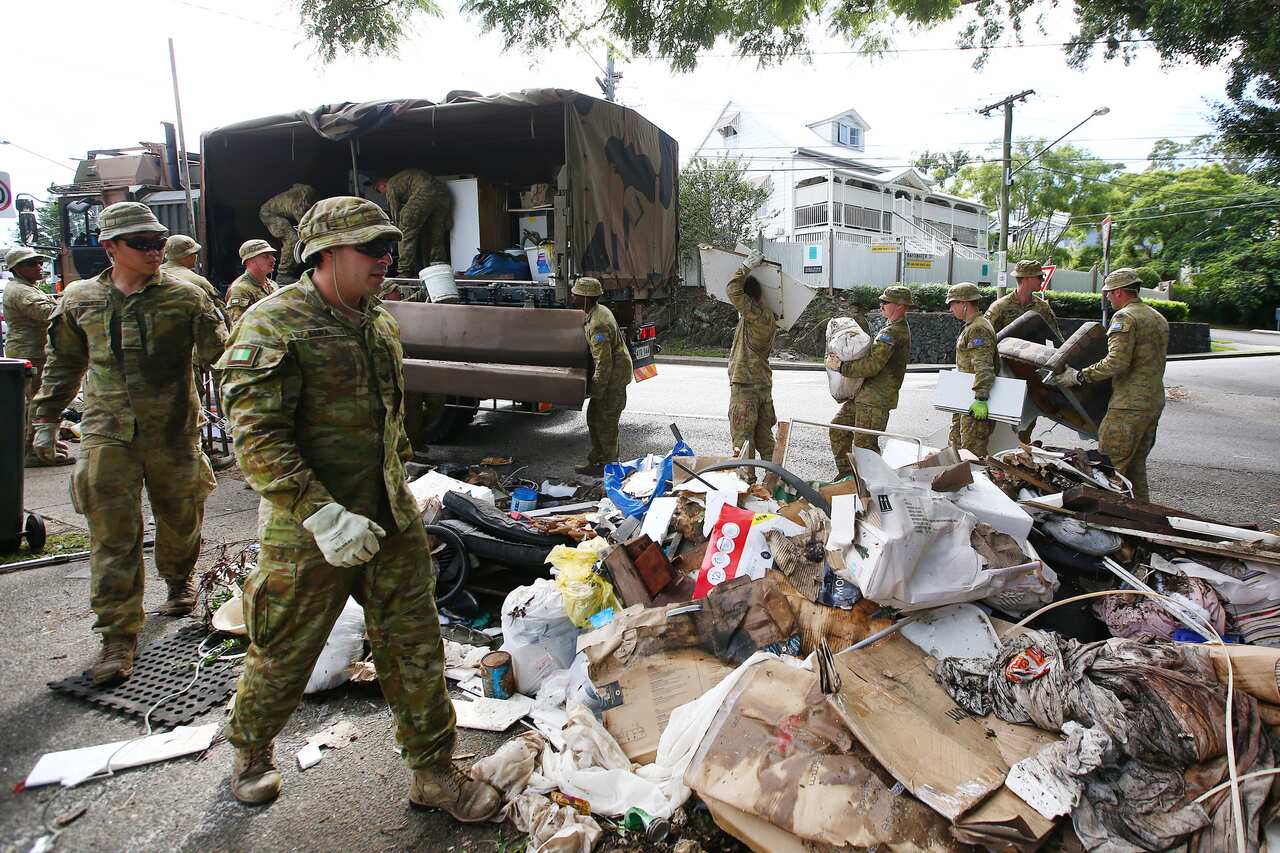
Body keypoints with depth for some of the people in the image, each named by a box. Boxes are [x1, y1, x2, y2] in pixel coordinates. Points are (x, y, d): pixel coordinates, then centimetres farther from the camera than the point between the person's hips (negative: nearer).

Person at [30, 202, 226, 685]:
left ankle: (178, 581, 45)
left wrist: (207, 320, -21)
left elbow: (215, 354, -4)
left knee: (180, 520, 14)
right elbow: (63, 365, 19)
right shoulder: (80, 300, 7)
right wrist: (47, 419, 20)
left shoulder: (185, 297, -1)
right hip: (107, 435, 1)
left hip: (173, 432, -1)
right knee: (113, 536, -1)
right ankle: (119, 637, 8)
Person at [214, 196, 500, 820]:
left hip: (392, 522, 6)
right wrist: (323, 514, -27)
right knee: (284, 656, 13)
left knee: (415, 647, 10)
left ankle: (433, 773, 26)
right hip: (309, 533, -6)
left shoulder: (381, 323, 11)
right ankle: (251, 752, 44)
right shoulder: (273, 325, -13)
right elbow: (257, 440, -20)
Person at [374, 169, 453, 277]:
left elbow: (396, 213, 17)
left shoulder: (391, 185, 16)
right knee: (436, 236, 14)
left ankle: (405, 272, -6)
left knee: (407, 232, -1)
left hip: (424, 193, -8)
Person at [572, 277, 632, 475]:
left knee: (605, 421, -1)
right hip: (615, 371, 10)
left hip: (614, 375, -10)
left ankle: (607, 466, 10)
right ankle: (596, 461, 24)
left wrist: (596, 390, -19)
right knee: (594, 416, 16)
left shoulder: (597, 325, -25)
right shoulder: (599, 311, 8)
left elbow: (604, 362, -26)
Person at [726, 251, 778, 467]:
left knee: (741, 439, -5)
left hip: (745, 386, -9)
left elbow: (733, 290, -22)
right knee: (764, 438, 16)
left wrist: (747, 266, -11)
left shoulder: (755, 314, -16)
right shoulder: (770, 317, 11)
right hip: (764, 385, 9)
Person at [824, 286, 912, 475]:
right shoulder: (900, 328, 16)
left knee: (864, 445, -5)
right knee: (838, 428, 15)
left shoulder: (893, 332, -19)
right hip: (864, 394, 11)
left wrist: (840, 366, -18)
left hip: (875, 399, -11)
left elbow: (871, 366, -26)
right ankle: (846, 473, 23)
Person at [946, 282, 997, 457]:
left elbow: (983, 367, -28)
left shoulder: (978, 329, -18)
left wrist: (980, 398, -35)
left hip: (976, 406, -11)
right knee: (956, 445, 18)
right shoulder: (971, 326, 17)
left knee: (972, 451, -10)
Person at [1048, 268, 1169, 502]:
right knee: (1136, 465, 18)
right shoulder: (1159, 318, 18)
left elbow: (1117, 362, -24)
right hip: (1155, 401, 10)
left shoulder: (1125, 317, -13)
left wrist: (1079, 376, -18)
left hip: (1129, 405, -10)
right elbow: (1153, 361, 20)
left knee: (1110, 466, -6)